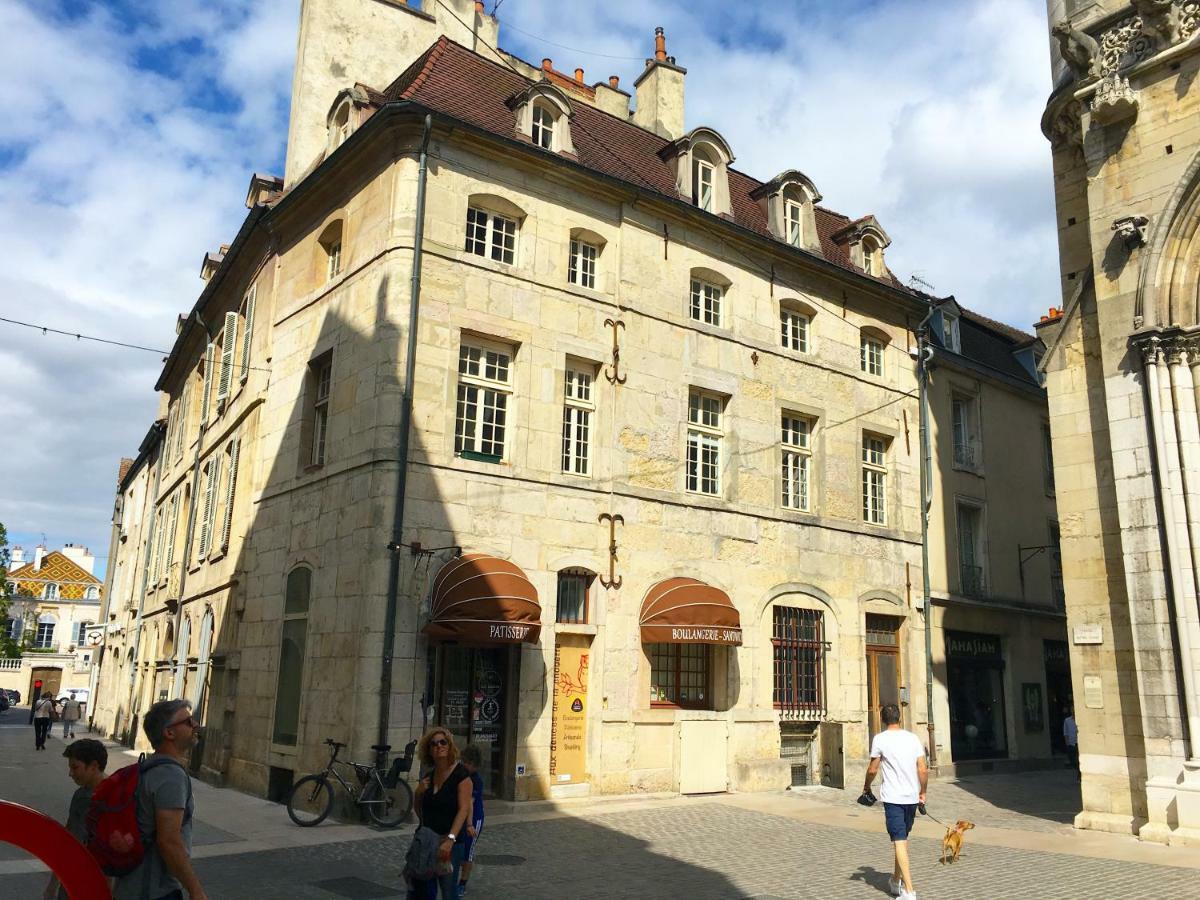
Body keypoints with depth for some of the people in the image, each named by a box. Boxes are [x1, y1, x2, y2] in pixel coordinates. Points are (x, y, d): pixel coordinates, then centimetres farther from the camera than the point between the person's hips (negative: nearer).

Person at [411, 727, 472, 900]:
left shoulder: (460, 773, -8)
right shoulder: (429, 777, 11)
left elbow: (464, 809, -16)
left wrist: (450, 839, -26)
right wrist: (419, 792, 0)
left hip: (449, 840, -6)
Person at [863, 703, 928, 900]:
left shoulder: (880, 739, -7)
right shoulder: (913, 738, 4)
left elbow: (873, 769, -2)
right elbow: (923, 769, 2)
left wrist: (866, 787, 15)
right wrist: (923, 792, 14)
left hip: (892, 797, -5)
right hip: (912, 797, 5)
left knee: (899, 841, -4)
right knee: (902, 839, 19)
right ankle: (896, 881, 32)